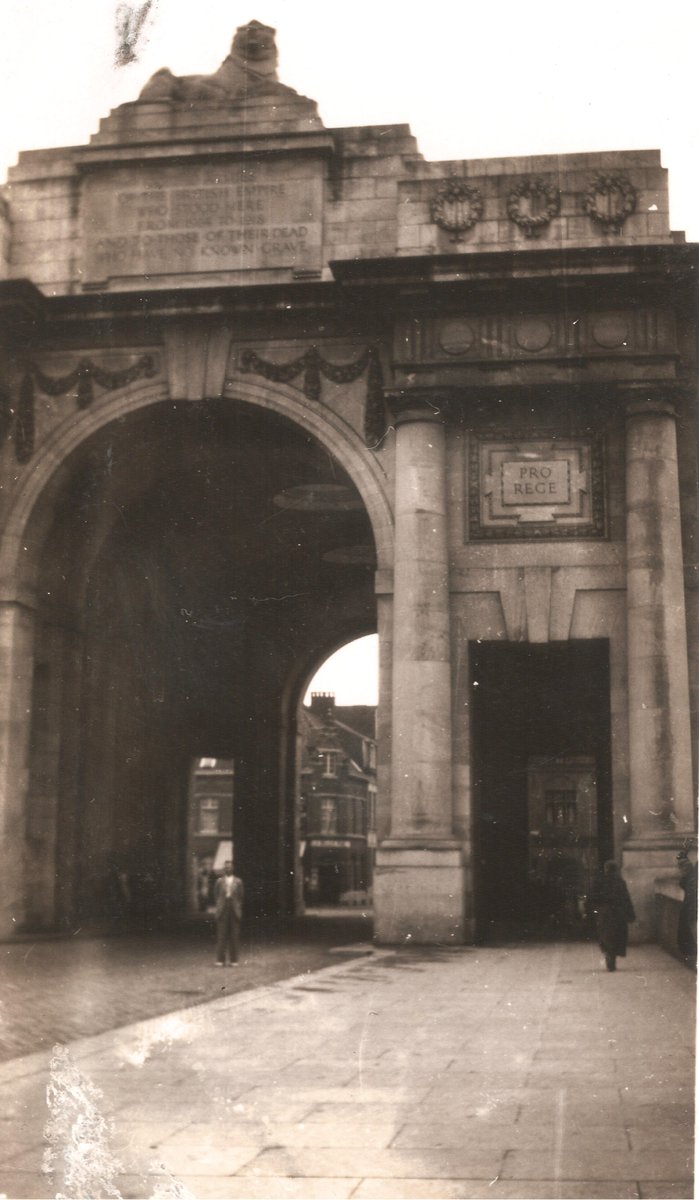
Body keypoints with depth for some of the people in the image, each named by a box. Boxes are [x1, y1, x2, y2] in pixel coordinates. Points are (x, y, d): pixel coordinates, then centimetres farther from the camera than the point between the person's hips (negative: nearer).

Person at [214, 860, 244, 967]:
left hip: (234, 911, 0)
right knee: (221, 935, -3)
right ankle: (220, 959, 1)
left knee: (234, 936, 0)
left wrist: (238, 909, 1)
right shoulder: (219, 881, 8)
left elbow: (241, 896, 8)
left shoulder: (238, 881, 8)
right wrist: (219, 905, 0)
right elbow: (216, 895, 10)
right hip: (222, 910, 0)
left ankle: (233, 960, 5)